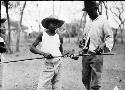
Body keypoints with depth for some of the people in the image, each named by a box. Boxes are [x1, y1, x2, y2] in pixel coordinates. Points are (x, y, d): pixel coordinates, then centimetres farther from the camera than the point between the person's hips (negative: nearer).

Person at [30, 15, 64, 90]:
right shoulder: (42, 35, 3)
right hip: (47, 66, -2)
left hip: (58, 65, 2)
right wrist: (43, 53, -17)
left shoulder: (59, 37, 9)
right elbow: (32, 48, -2)